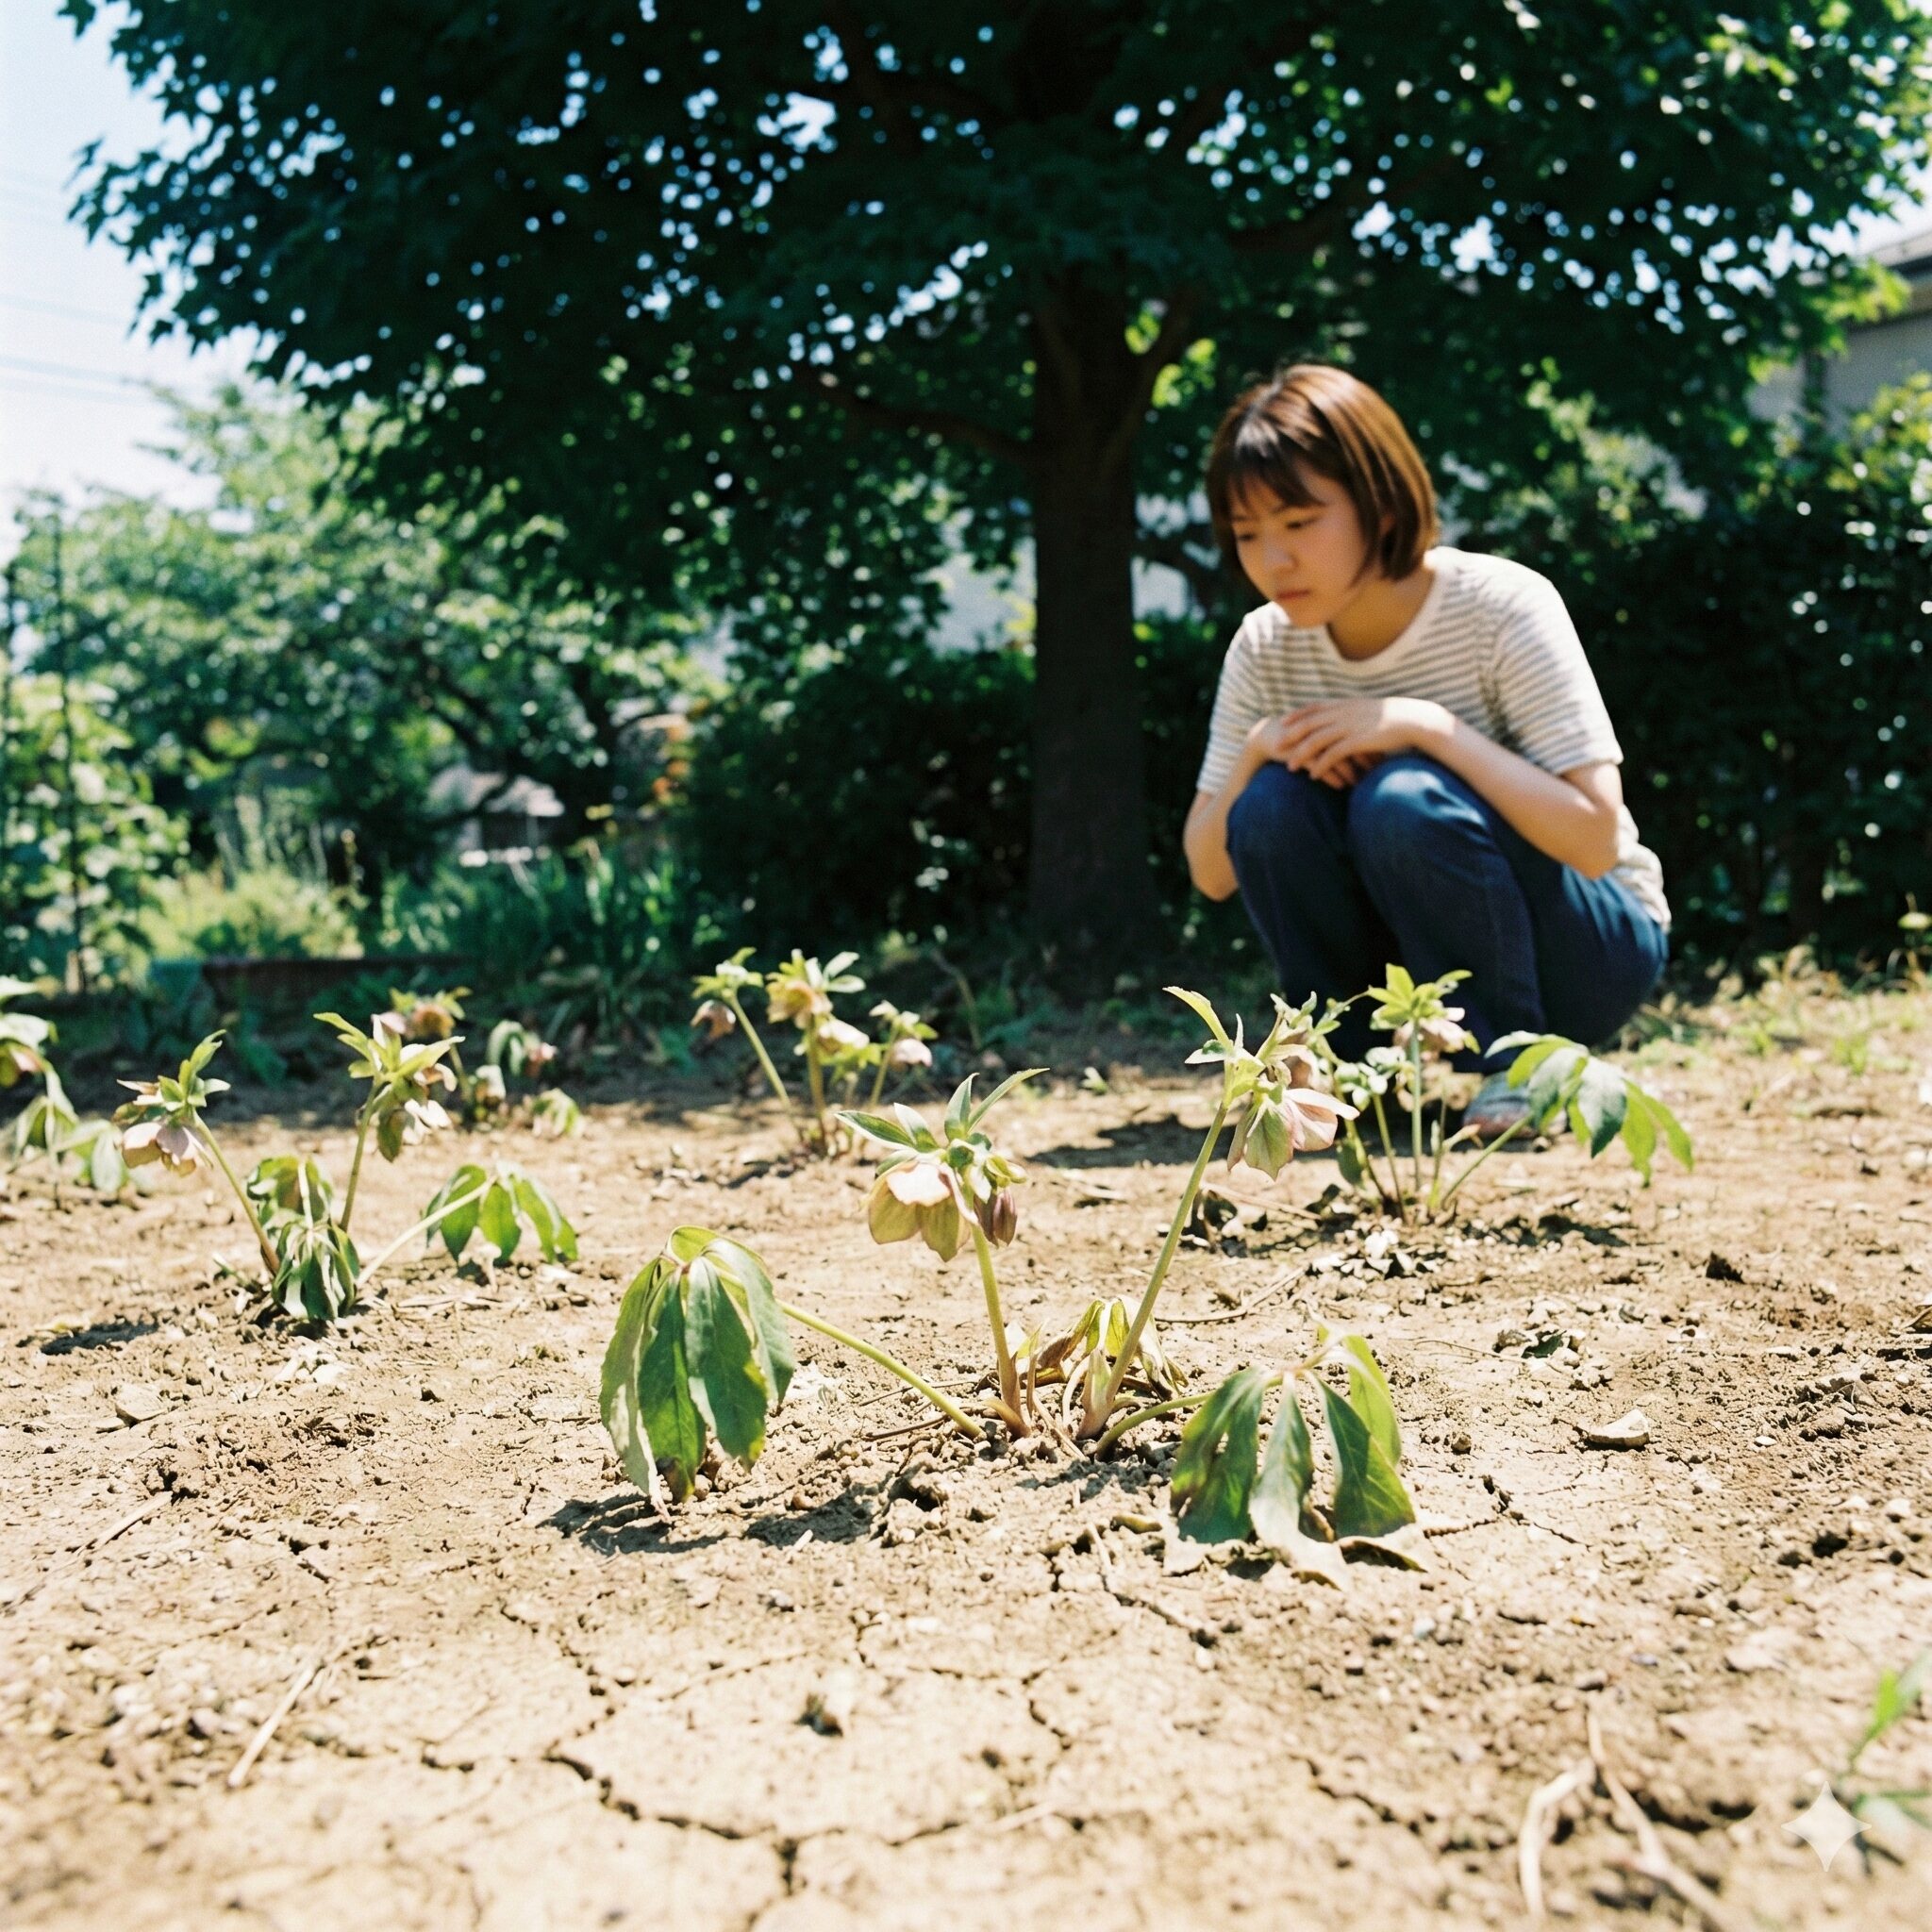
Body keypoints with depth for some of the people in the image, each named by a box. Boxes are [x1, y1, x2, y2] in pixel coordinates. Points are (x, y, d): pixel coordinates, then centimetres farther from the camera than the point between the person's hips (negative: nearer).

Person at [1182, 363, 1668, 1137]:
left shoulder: (1502, 607, -18)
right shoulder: (1266, 648, -6)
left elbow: (1594, 838, -25)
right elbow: (1211, 875, -3)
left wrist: (1426, 724, -31)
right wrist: (1256, 748, -21)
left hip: (1588, 952, -4)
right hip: (1426, 961, 4)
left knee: (1405, 799, -31)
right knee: (1272, 804, -21)